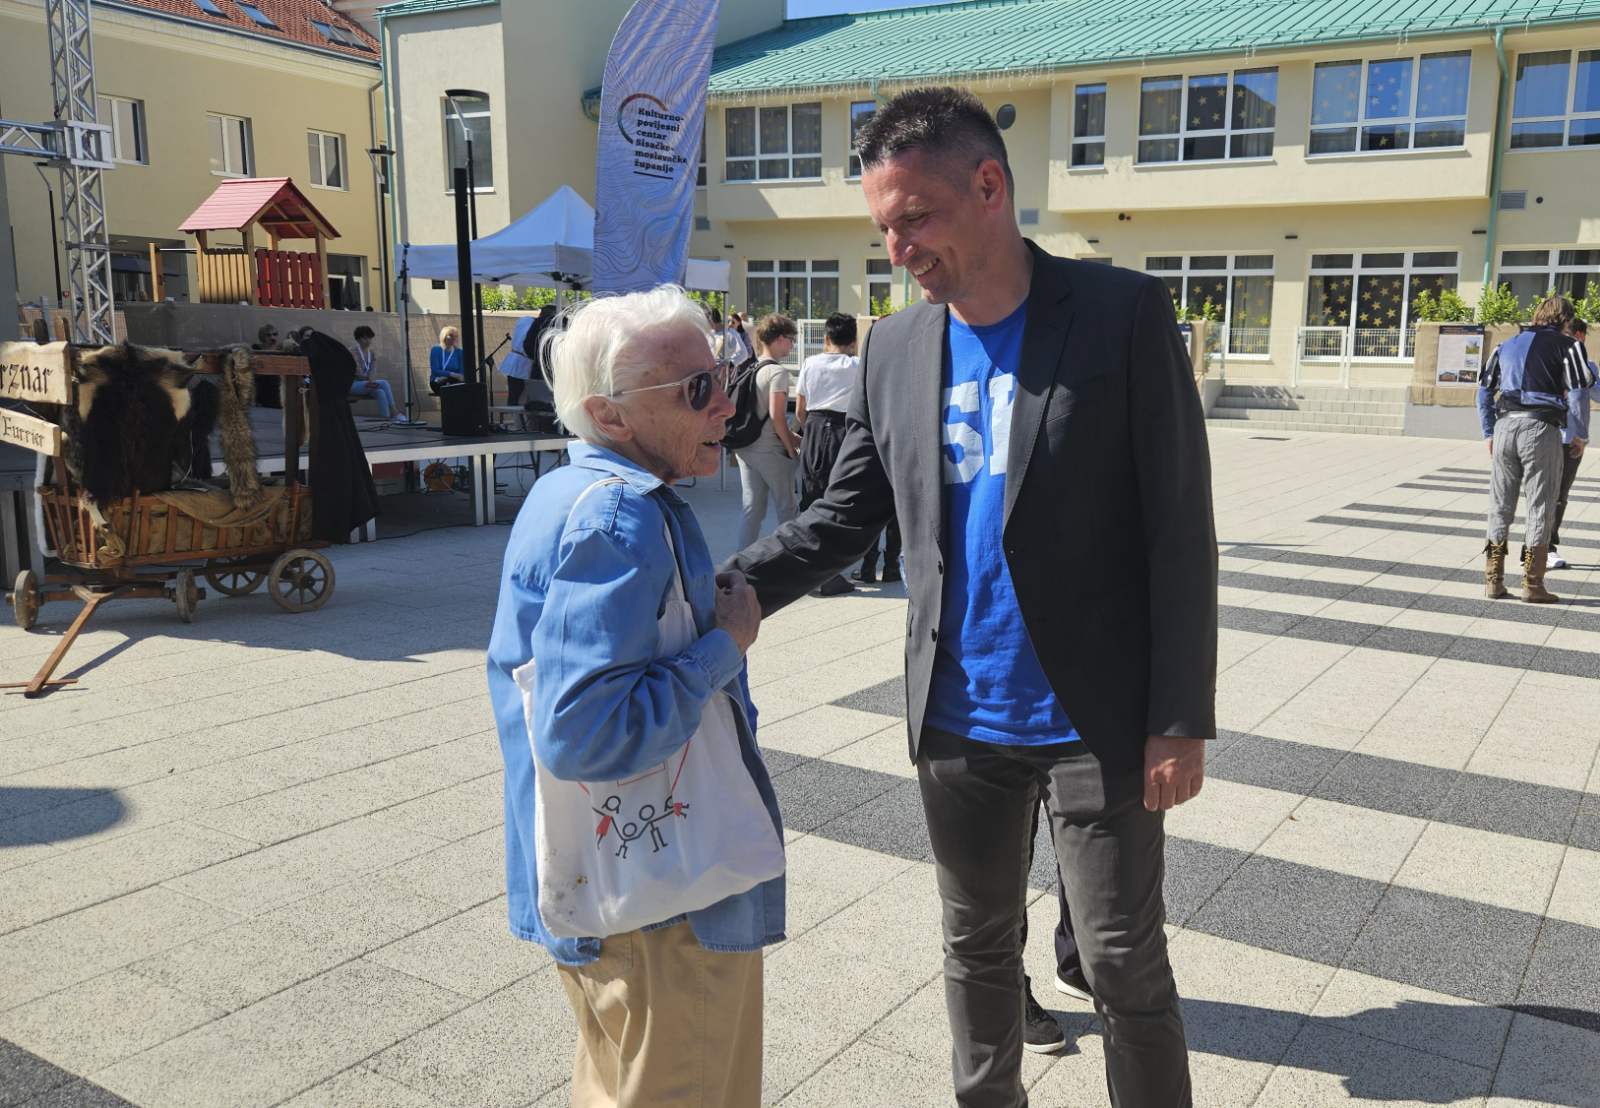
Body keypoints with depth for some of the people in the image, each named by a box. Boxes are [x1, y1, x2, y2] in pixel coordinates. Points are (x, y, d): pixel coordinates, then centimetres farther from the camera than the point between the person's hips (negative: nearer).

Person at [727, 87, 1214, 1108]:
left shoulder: (1121, 312, -10)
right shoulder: (895, 348, 3)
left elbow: (1180, 529, -10)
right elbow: (845, 519, 6)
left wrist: (1182, 721, -12)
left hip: (1095, 723, -4)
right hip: (958, 725, 4)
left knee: (1127, 968, 9)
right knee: (978, 951, 20)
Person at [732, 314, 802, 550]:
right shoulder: (777, 371, -14)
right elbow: (777, 415, -19)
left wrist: (790, 437, 15)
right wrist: (791, 448, -7)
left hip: (744, 447, 7)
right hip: (770, 450, -7)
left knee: (750, 507, 9)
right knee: (785, 508, 7)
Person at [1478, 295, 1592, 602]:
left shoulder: (1508, 345, 18)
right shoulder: (1565, 345, 4)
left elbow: (1484, 391, 16)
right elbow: (1577, 393, -4)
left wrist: (1488, 433, 19)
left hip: (1505, 426, 4)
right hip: (1541, 427, -4)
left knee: (1500, 507, 9)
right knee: (1540, 507, 3)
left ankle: (1493, 580, 9)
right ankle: (1532, 584, 4)